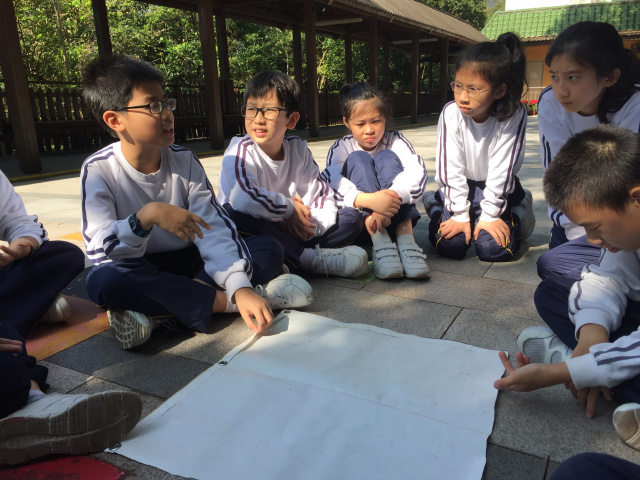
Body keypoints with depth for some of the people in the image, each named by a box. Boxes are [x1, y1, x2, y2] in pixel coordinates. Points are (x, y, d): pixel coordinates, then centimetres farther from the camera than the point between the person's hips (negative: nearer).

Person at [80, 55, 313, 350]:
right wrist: (146, 216, -40)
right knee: (101, 281, -37)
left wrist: (241, 287, -30)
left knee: (269, 249, -16)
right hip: (139, 273, -2)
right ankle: (224, 301, -23)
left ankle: (156, 314, -25)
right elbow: (98, 249, -21)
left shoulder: (184, 160, -6)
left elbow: (213, 229, -16)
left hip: (190, 262, 3)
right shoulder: (98, 169, -11)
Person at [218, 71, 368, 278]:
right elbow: (242, 199, -34)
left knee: (352, 218, -5)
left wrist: (310, 226, -20)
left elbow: (322, 195, -1)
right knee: (233, 215, -38)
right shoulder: (241, 150, -14)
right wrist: (289, 208, -21)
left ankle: (292, 259, -24)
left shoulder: (298, 149, 1)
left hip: (292, 232, 4)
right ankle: (311, 259, -24)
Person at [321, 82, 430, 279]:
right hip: (359, 218, 0)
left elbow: (417, 172, -18)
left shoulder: (395, 141, 3)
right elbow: (330, 181, -22)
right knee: (358, 159, -19)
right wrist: (368, 200, -41)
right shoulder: (342, 147, 1)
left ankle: (406, 239, -33)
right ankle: (379, 242, -39)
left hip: (394, 217, 0)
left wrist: (391, 196, -39)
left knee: (387, 158, -17)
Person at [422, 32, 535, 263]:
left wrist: (489, 215, -17)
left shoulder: (513, 116, -22)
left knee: (493, 249, -17)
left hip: (497, 188, 0)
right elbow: (451, 168, -16)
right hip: (461, 186, 1)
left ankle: (518, 212, 14)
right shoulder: (451, 113, -19)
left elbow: (500, 170, -19)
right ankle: (435, 206, 15)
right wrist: (460, 215, -15)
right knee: (450, 245, -17)